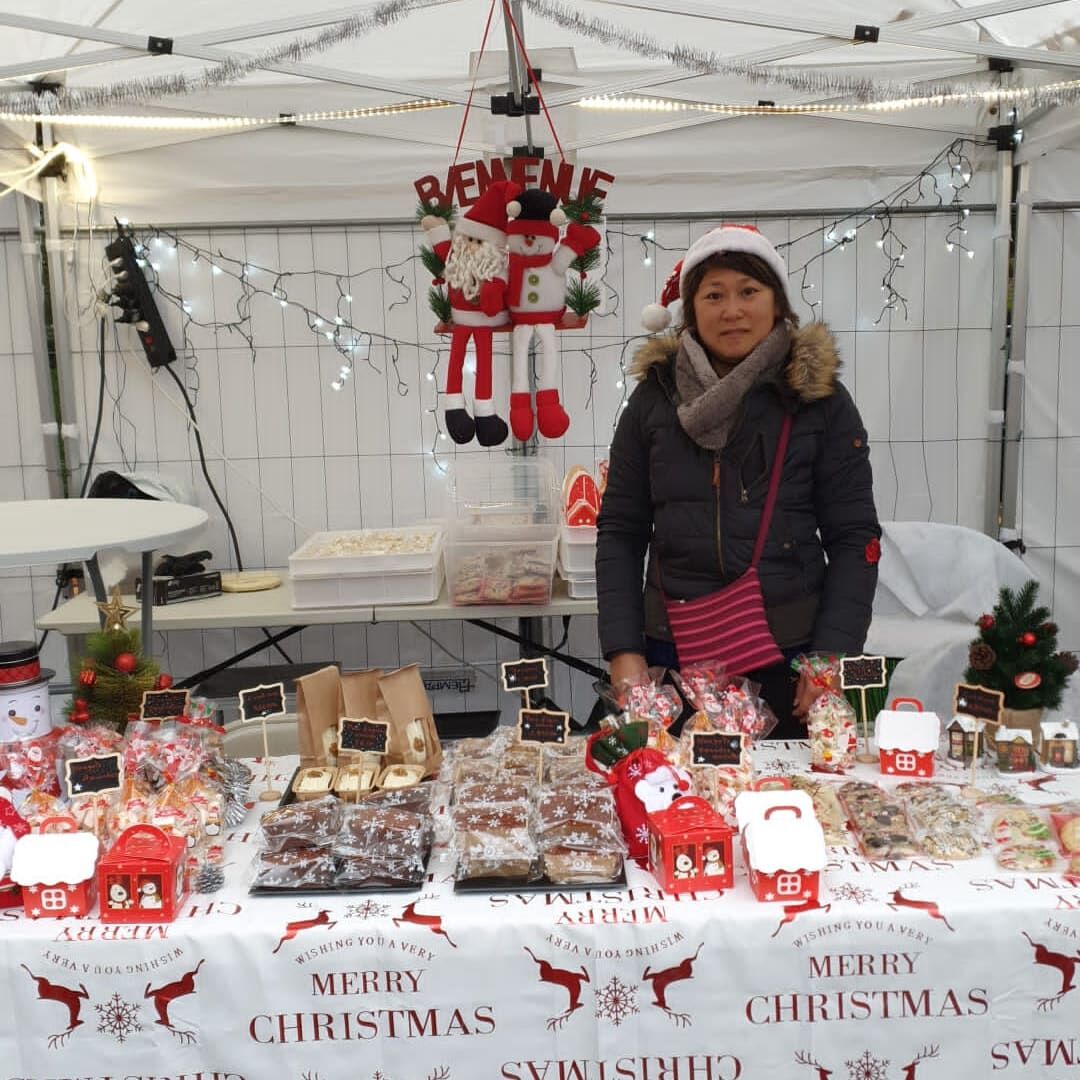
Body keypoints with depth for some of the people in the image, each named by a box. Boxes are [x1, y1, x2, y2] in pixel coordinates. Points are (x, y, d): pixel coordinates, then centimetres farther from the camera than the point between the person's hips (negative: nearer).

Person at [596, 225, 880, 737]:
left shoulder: (821, 399, 0)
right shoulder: (654, 397, 3)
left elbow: (854, 536, -1)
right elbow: (620, 532, 4)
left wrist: (832, 654, -10)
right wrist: (623, 652, -5)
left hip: (789, 656, 0)